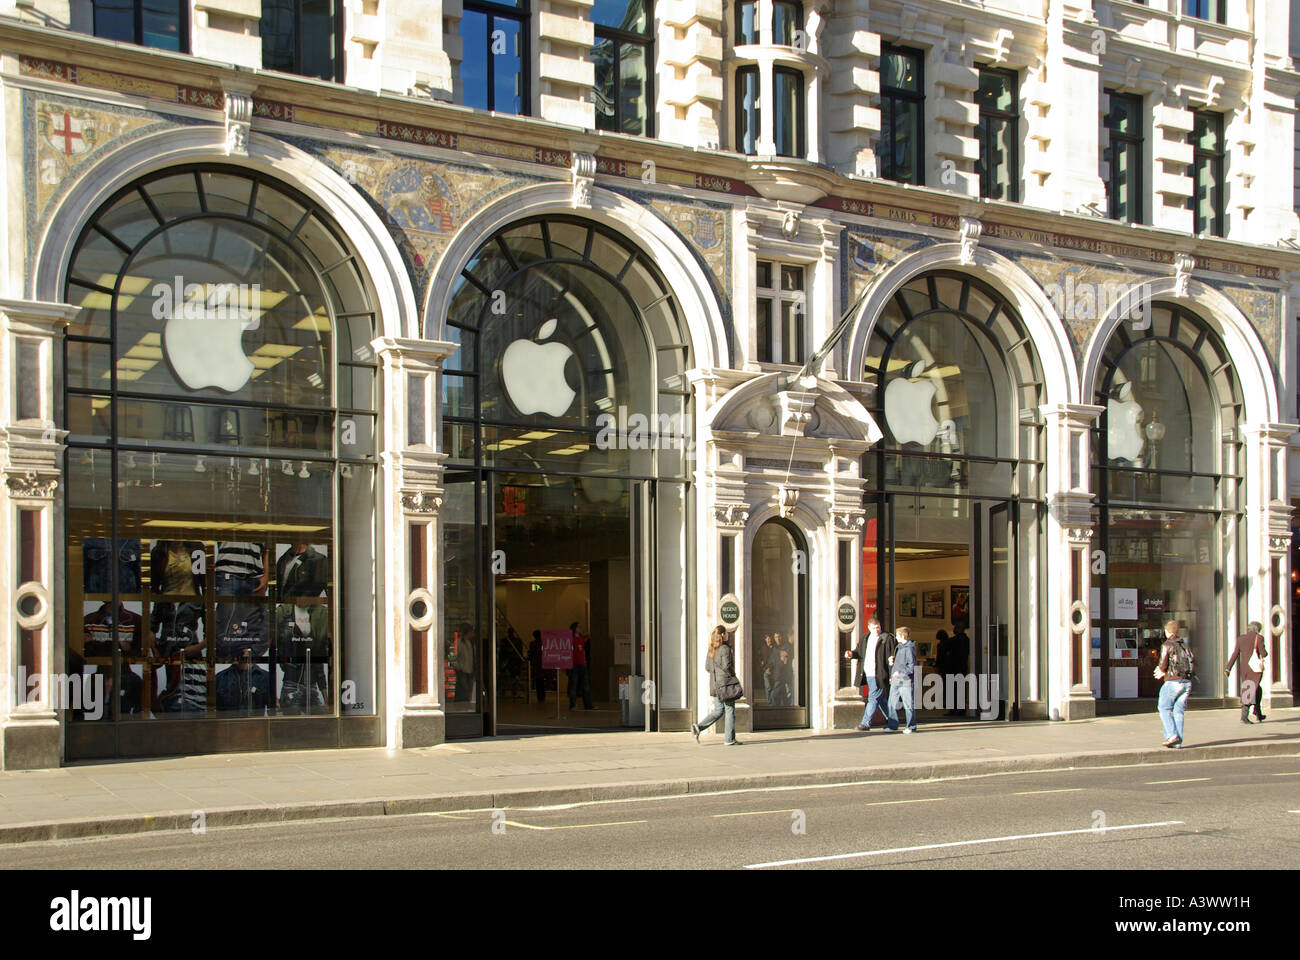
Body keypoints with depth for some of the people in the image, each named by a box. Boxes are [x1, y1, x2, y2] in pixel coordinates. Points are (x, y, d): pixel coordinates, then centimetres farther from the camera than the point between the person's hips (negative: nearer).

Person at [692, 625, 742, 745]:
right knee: (730, 710, 1)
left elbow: (707, 667, 13)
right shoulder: (725, 649, -12)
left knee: (718, 711, 13)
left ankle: (698, 727, -2)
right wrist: (733, 676, -2)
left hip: (715, 685, 8)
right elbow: (726, 666, -17)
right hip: (726, 683, -8)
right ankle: (729, 739, 2)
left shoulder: (711, 649, 11)